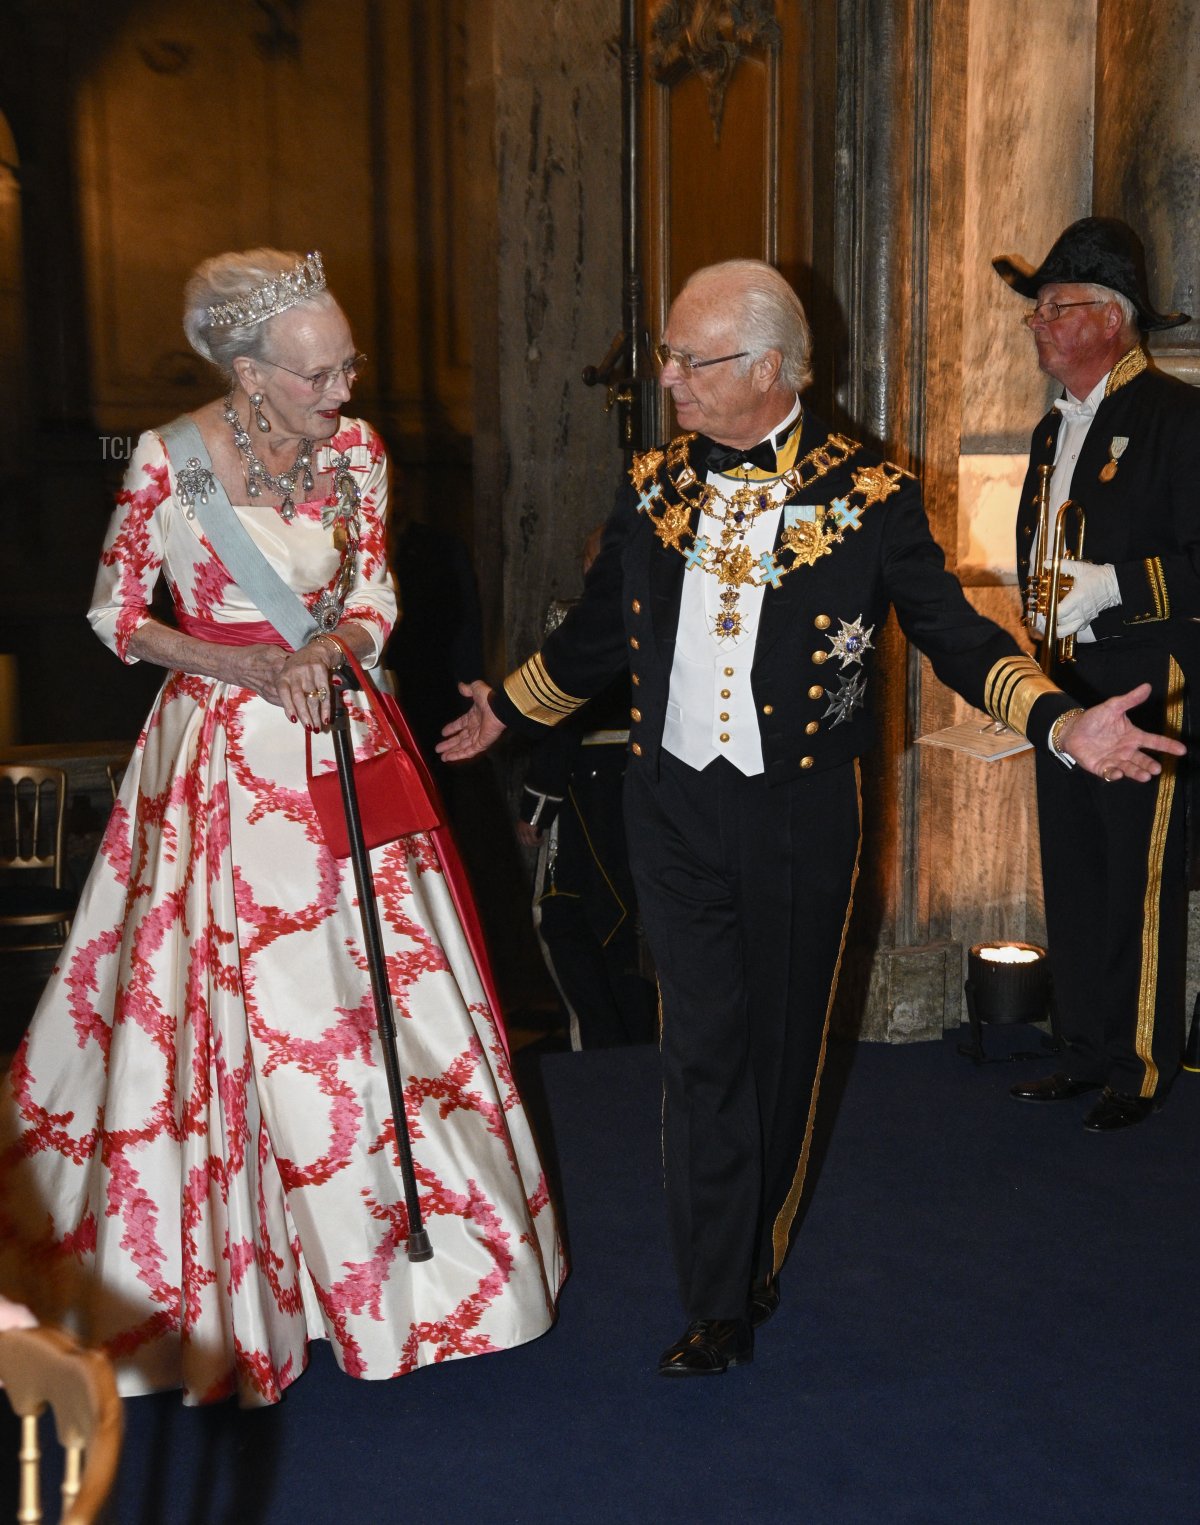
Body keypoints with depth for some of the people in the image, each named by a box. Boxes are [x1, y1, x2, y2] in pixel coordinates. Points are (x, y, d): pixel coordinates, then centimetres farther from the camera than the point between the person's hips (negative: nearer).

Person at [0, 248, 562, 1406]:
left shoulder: (355, 452, 0)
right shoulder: (169, 461, -11)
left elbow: (373, 597, 6)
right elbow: (115, 614, -3)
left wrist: (329, 649, -15)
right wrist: (240, 665, -14)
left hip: (337, 743, 4)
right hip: (220, 751, -3)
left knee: (375, 979, 8)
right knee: (226, 995, 2)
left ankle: (394, 1234, 27)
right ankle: (212, 1273, 22)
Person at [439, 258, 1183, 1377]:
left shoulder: (867, 494, -7)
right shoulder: (654, 483, 4)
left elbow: (952, 632, -4)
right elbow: (598, 631, 17)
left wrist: (1058, 721, -18)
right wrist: (508, 707, 24)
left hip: (798, 818, -2)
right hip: (675, 803, 2)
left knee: (783, 1043, 12)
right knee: (702, 1046, 3)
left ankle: (760, 1254, 36)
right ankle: (717, 1304, 14)